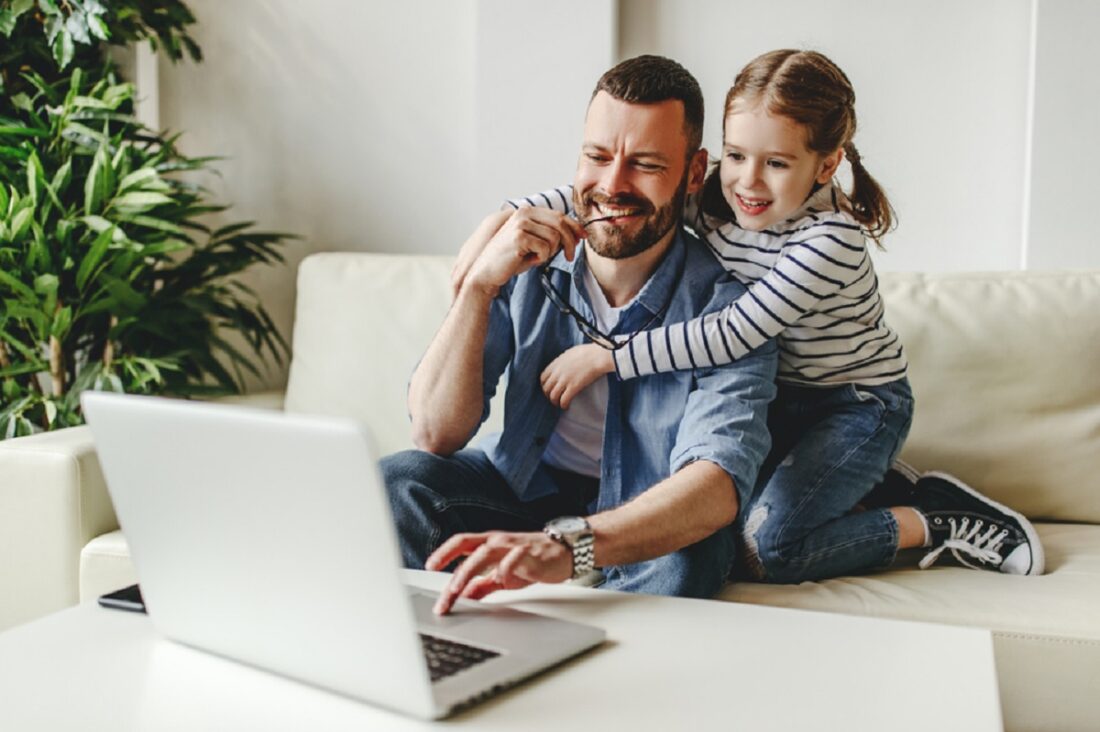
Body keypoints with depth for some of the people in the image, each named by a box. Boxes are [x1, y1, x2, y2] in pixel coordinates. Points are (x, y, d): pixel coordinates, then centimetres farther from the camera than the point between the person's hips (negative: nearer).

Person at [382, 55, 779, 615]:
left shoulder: (724, 306, -21)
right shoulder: (527, 264, -12)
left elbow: (719, 481, -38)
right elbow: (436, 437, -15)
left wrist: (567, 546, -56)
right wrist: (478, 284, -29)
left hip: (652, 516, -2)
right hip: (526, 482, 3)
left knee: (677, 567, -36)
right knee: (399, 481, -24)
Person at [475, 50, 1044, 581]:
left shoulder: (832, 239, -29)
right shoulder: (715, 196, -11)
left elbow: (735, 334, -33)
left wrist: (605, 357, -31)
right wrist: (515, 213, -24)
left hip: (859, 404, -7)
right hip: (778, 398, 7)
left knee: (760, 550, -19)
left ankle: (933, 521, 1)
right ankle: (867, 487, 12)